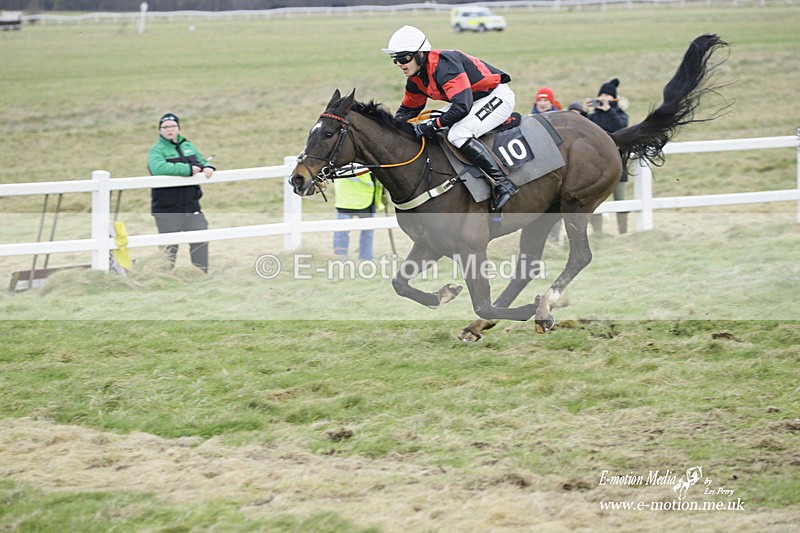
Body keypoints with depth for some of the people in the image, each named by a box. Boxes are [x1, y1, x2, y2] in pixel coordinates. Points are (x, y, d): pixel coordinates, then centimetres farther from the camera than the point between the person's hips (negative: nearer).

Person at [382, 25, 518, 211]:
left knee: (458, 135, -31)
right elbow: (408, 110, 17)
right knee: (423, 130, 5)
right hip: (472, 99, 10)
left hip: (497, 96, -10)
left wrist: (433, 125, -30)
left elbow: (462, 106, -37)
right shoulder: (415, 79, 1)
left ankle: (503, 183, -27)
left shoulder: (444, 64, -29)